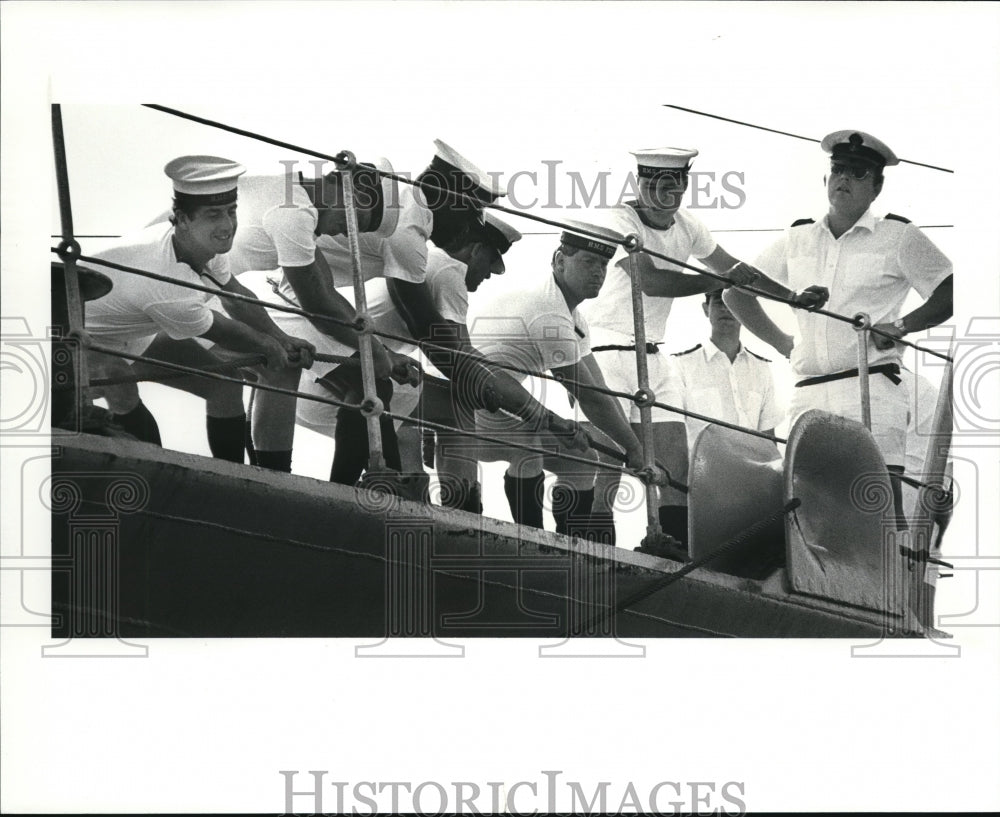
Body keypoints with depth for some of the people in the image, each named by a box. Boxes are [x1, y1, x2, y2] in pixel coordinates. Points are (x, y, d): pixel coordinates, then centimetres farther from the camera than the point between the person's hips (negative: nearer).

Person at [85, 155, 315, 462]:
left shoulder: (205, 242, -15)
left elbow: (235, 296, 4)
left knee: (226, 379, 3)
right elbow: (221, 332, -21)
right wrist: (273, 349, -5)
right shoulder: (168, 288, -40)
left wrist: (284, 341, -3)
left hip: (136, 333, 9)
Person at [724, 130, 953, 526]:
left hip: (871, 386, -4)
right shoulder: (796, 239, 16)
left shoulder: (899, 236, 6)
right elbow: (737, 292, 24)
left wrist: (901, 326, -6)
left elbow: (950, 293, 3)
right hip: (807, 394, 4)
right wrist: (783, 343, 16)